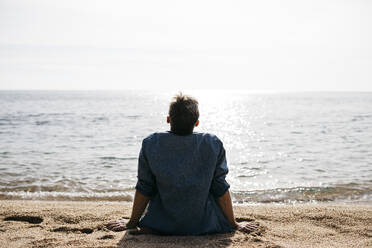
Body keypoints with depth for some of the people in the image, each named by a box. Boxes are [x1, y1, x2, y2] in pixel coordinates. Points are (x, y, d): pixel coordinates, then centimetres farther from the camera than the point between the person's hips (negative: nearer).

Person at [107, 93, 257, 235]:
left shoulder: (151, 144, -14)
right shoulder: (213, 144, -14)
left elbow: (144, 190, -4)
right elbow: (221, 189, -6)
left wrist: (132, 223, 11)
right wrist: (233, 225, 8)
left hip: (163, 227, 1)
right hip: (204, 227, 0)